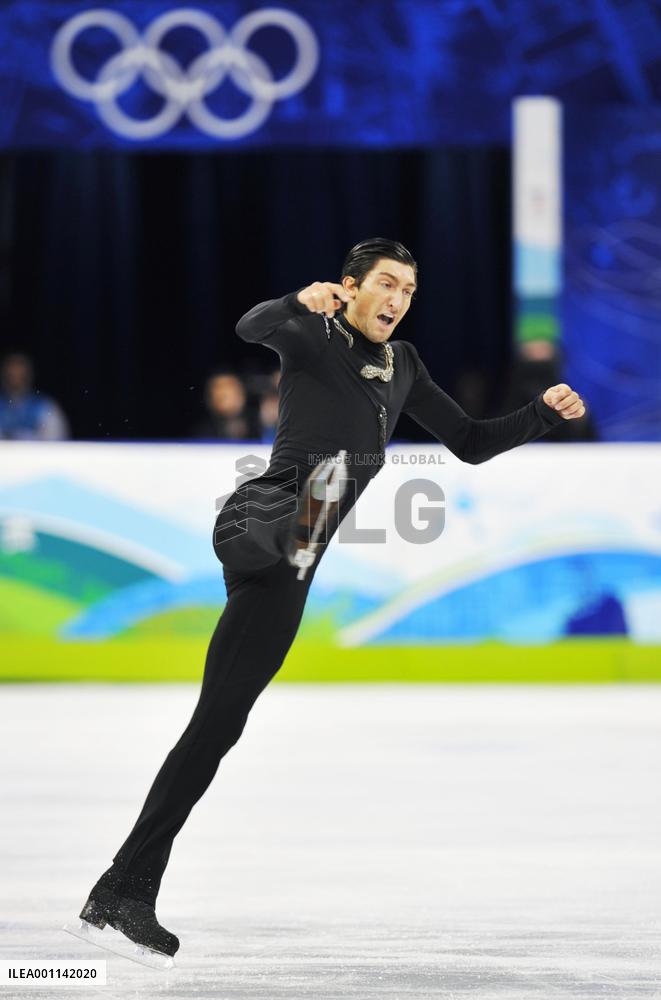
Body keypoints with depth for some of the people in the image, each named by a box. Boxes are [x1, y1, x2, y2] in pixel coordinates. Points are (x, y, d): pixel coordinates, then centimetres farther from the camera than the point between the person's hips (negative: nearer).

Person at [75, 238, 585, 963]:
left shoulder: (401, 367, 23)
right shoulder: (312, 338, 5)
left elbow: (470, 444, 24)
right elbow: (251, 328, -17)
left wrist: (544, 412, 10)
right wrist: (300, 303, -38)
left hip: (284, 569, 5)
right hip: (256, 522, -5)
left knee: (219, 724, 0)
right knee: (330, 468, -36)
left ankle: (125, 889, 0)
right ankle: (301, 525, -71)